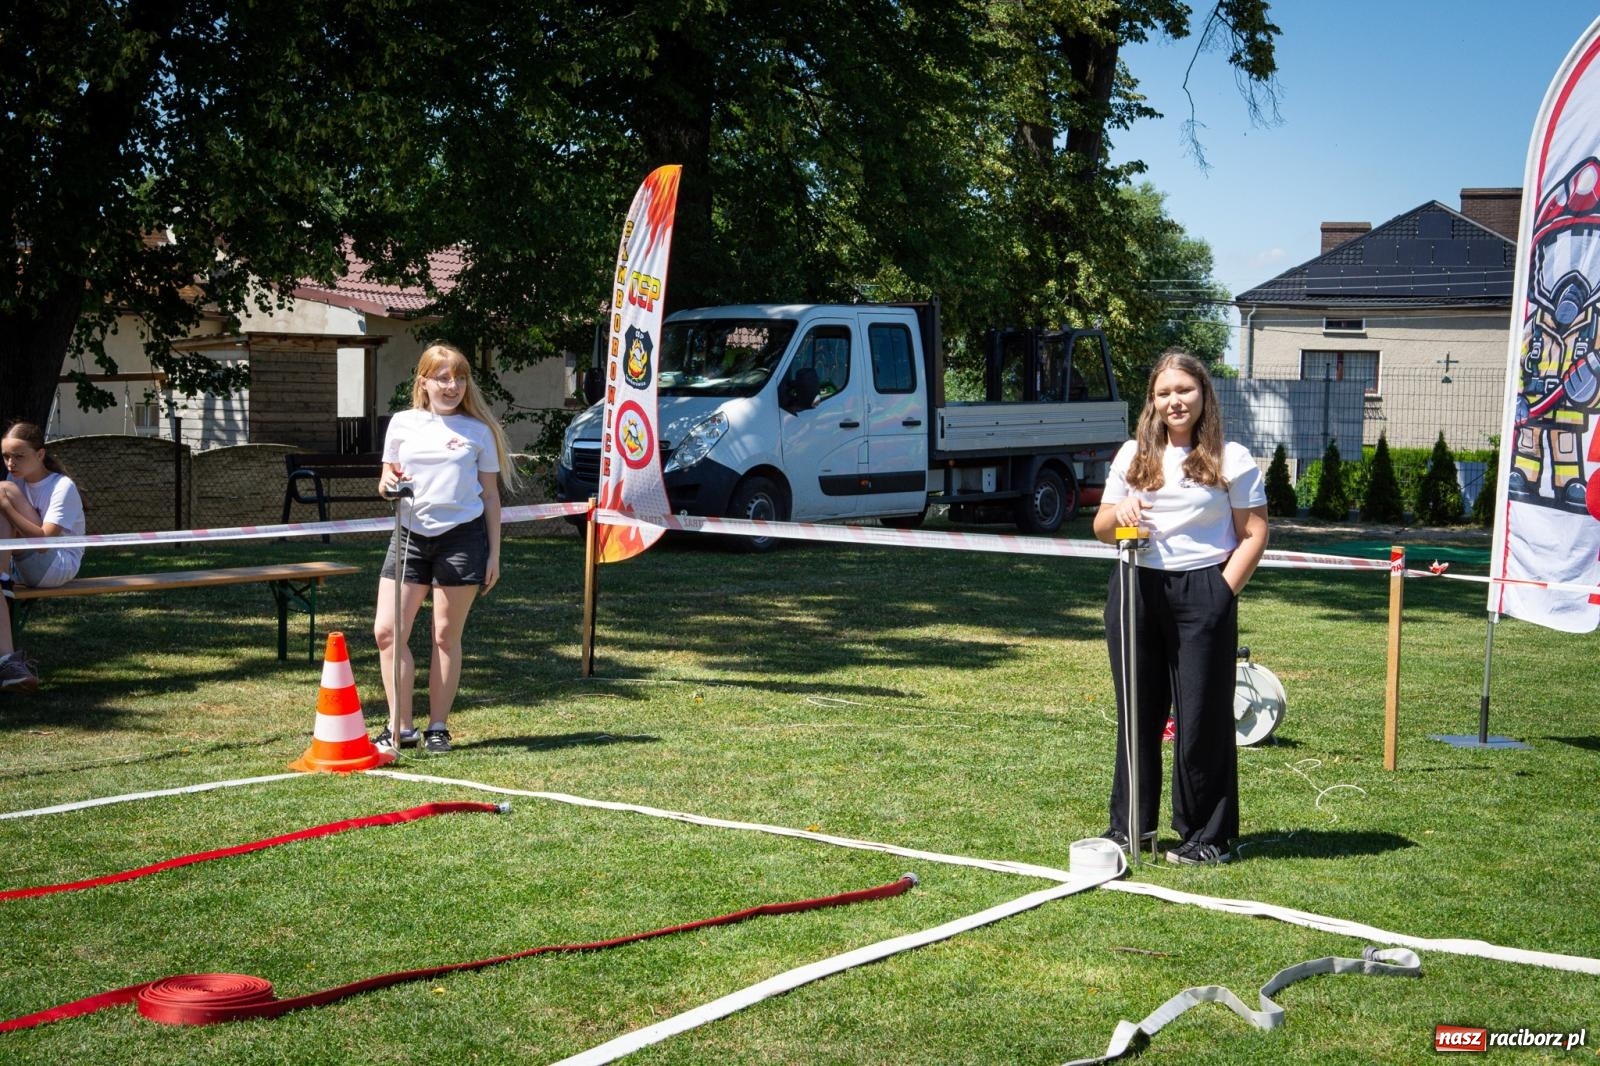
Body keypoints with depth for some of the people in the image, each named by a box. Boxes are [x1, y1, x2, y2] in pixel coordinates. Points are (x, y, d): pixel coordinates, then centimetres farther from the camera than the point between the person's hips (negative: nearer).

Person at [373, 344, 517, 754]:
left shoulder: (478, 431, 4)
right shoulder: (403, 423, 8)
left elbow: (490, 495, 7)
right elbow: (387, 481, 15)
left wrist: (494, 554, 3)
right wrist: (386, 484, -10)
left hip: (462, 536, -2)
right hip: (411, 535, 2)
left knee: (447, 636, 3)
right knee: (387, 631, -4)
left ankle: (437, 728, 12)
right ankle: (401, 728, 6)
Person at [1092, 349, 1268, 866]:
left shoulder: (1232, 459, 0)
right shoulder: (1133, 455, 12)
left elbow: (1254, 534, 0)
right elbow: (1102, 529, 15)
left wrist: (1223, 591, -11)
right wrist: (1120, 511, -7)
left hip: (1202, 595, -4)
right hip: (1136, 590, 4)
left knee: (1202, 716, -1)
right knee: (1136, 712, 8)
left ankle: (1208, 837, 8)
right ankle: (1128, 827, 18)